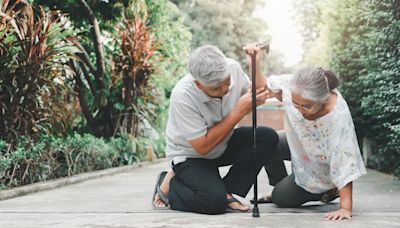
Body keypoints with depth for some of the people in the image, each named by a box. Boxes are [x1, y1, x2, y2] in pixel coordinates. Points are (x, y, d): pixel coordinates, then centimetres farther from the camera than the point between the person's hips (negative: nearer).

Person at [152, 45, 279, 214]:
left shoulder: (233, 68, -17)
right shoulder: (182, 96, -33)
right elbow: (202, 147, -29)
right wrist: (239, 111, -31)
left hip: (223, 146, 6)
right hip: (191, 156, -6)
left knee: (268, 137, -17)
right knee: (215, 202, -29)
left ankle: (227, 192, -9)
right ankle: (169, 186, 1)